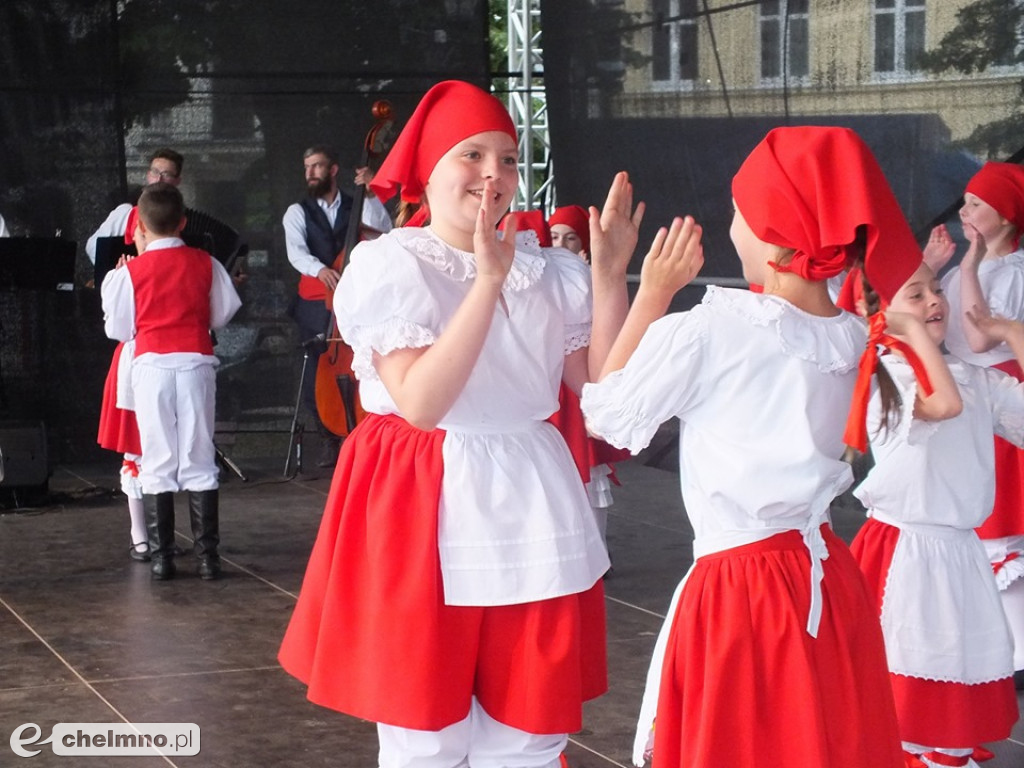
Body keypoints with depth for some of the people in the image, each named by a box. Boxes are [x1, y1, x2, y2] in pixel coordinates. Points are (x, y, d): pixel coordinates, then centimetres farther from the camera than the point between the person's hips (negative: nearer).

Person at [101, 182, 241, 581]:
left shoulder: (130, 272, -3)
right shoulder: (205, 264, 2)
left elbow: (119, 328, 4)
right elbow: (222, 315, 10)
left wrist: (113, 281, 17)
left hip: (151, 365, -1)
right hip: (196, 363, 1)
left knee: (157, 463, 6)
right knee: (199, 461, 7)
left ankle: (161, 556, 6)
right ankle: (207, 555, 5)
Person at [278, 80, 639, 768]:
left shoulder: (549, 276, 9)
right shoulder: (390, 265, -6)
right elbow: (420, 402, -19)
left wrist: (610, 273, -4)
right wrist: (488, 281, -22)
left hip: (530, 510, 5)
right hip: (425, 511, -4)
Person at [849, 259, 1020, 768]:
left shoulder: (978, 380, 8)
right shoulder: (884, 378, -13)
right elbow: (945, 404, -30)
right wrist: (912, 327, -23)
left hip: (959, 554, 6)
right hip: (903, 551, -6)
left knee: (961, 682, 14)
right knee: (900, 684, 1)